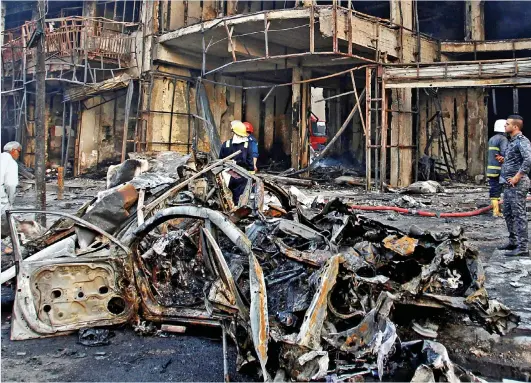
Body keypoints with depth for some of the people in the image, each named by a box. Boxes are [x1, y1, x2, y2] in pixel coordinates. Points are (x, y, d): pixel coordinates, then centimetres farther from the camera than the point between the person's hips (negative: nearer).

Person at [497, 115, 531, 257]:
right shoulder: (512, 141, 17)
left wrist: (517, 177, -25)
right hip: (508, 184, 10)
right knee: (508, 213, 16)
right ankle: (513, 241, 27)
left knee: (519, 214, -7)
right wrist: (503, 161, 13)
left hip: (517, 184, -10)